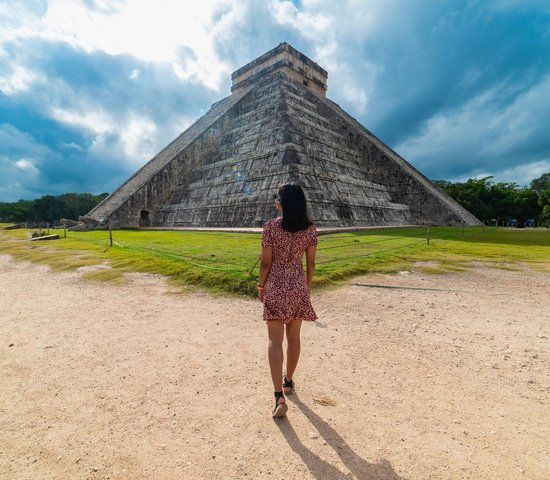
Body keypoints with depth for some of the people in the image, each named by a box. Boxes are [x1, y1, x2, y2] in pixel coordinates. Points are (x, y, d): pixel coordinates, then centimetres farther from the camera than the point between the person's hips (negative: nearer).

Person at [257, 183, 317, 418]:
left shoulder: (271, 226, -11)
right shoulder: (310, 229, -2)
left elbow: (265, 262, -9)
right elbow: (310, 263, 2)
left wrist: (261, 286, 5)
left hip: (275, 286, -3)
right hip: (298, 285, 3)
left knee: (275, 340, 3)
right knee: (293, 337, 18)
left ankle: (279, 397, 0)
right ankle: (288, 381, 38)